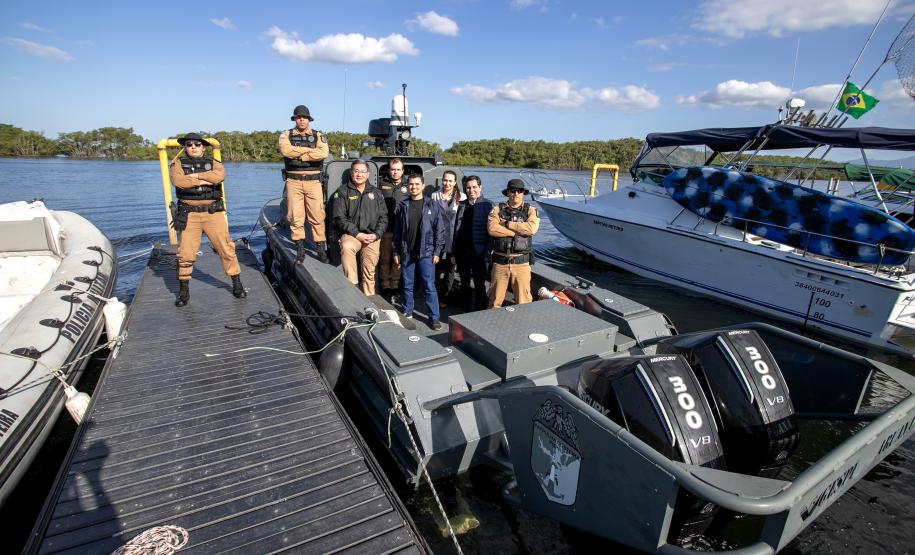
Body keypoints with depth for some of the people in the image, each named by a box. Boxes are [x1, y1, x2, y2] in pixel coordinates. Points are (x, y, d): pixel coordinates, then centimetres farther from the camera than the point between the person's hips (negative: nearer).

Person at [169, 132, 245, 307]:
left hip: (213, 213, 0)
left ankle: (237, 284, 9)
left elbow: (219, 175, -15)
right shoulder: (178, 164, 9)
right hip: (189, 215, 0)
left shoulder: (213, 163, 10)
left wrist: (195, 175, -10)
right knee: (185, 254, 1)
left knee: (226, 248, -2)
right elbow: (178, 181, -13)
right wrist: (205, 180, -10)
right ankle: (183, 291, 15)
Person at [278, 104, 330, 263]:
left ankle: (321, 248, 6)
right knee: (295, 216, 1)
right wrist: (309, 149, -7)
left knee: (317, 216, -2)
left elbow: (323, 153, -12)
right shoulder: (286, 135, 10)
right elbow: (285, 151, -12)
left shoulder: (318, 136, 9)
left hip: (313, 181, 0)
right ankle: (300, 248, 10)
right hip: (293, 181, 1)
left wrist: (298, 155, -9)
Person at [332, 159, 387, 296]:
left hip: (372, 236, 3)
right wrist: (357, 234, -15)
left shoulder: (376, 193, 15)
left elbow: (383, 217, 10)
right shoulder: (343, 192, 3)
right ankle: (352, 286, -27)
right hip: (351, 234, -2)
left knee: (370, 273, -1)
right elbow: (340, 218, -5)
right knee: (346, 246, -36)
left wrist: (376, 235, -7)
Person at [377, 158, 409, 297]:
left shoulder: (408, 186, 9)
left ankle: (394, 285, 18)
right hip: (386, 229, 0)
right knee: (385, 258, 4)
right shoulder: (382, 185, 8)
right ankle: (385, 285, 14)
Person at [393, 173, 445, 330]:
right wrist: (396, 252, 6)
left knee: (429, 286, -2)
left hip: (426, 253, -3)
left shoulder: (432, 205, 0)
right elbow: (397, 230, 9)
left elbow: (439, 229, -1)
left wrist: (437, 251, -6)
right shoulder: (402, 206, 6)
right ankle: (407, 313, 26)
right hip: (406, 253, 3)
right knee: (407, 285, 12)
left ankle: (434, 317, 5)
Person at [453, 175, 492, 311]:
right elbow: (456, 228, 10)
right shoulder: (462, 205, 10)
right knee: (464, 283, 15)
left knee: (479, 284, 5)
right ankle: (466, 310, 28)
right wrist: (454, 252, 7)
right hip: (462, 250, 5)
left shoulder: (487, 205, -5)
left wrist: (487, 251, -16)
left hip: (478, 251, -5)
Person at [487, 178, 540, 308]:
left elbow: (532, 228, -15)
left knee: (523, 301, 4)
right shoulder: (498, 209, 5)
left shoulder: (530, 210, 5)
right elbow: (492, 228, -13)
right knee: (495, 299, 11)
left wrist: (507, 224, -9)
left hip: (521, 262, -1)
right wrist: (517, 232, -13)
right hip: (500, 261, 1)